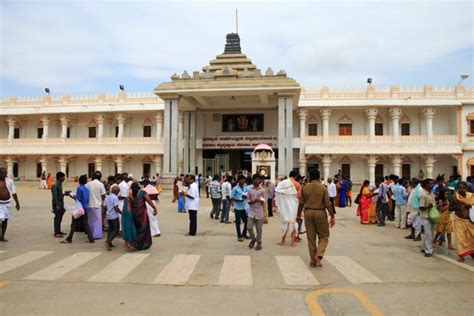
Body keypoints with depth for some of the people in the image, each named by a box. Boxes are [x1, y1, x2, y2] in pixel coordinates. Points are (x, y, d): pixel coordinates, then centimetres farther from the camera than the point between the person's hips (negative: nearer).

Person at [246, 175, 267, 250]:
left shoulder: (262, 191, 1)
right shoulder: (249, 190, 5)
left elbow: (264, 201, -1)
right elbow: (248, 200, 5)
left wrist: (259, 200, -21)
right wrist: (251, 202, -16)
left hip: (259, 212, -1)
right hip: (251, 212, 1)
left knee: (259, 229, 3)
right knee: (249, 227, -6)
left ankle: (259, 243, 17)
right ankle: (253, 239, 20)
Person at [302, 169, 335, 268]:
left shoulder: (305, 188, 1)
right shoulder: (323, 188, -7)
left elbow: (301, 203, 4)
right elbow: (328, 204, -9)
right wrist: (332, 216, -2)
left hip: (308, 212, 3)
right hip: (320, 213, -2)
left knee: (311, 237, 10)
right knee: (324, 236, 11)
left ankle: (313, 260, 15)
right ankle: (319, 255, -7)